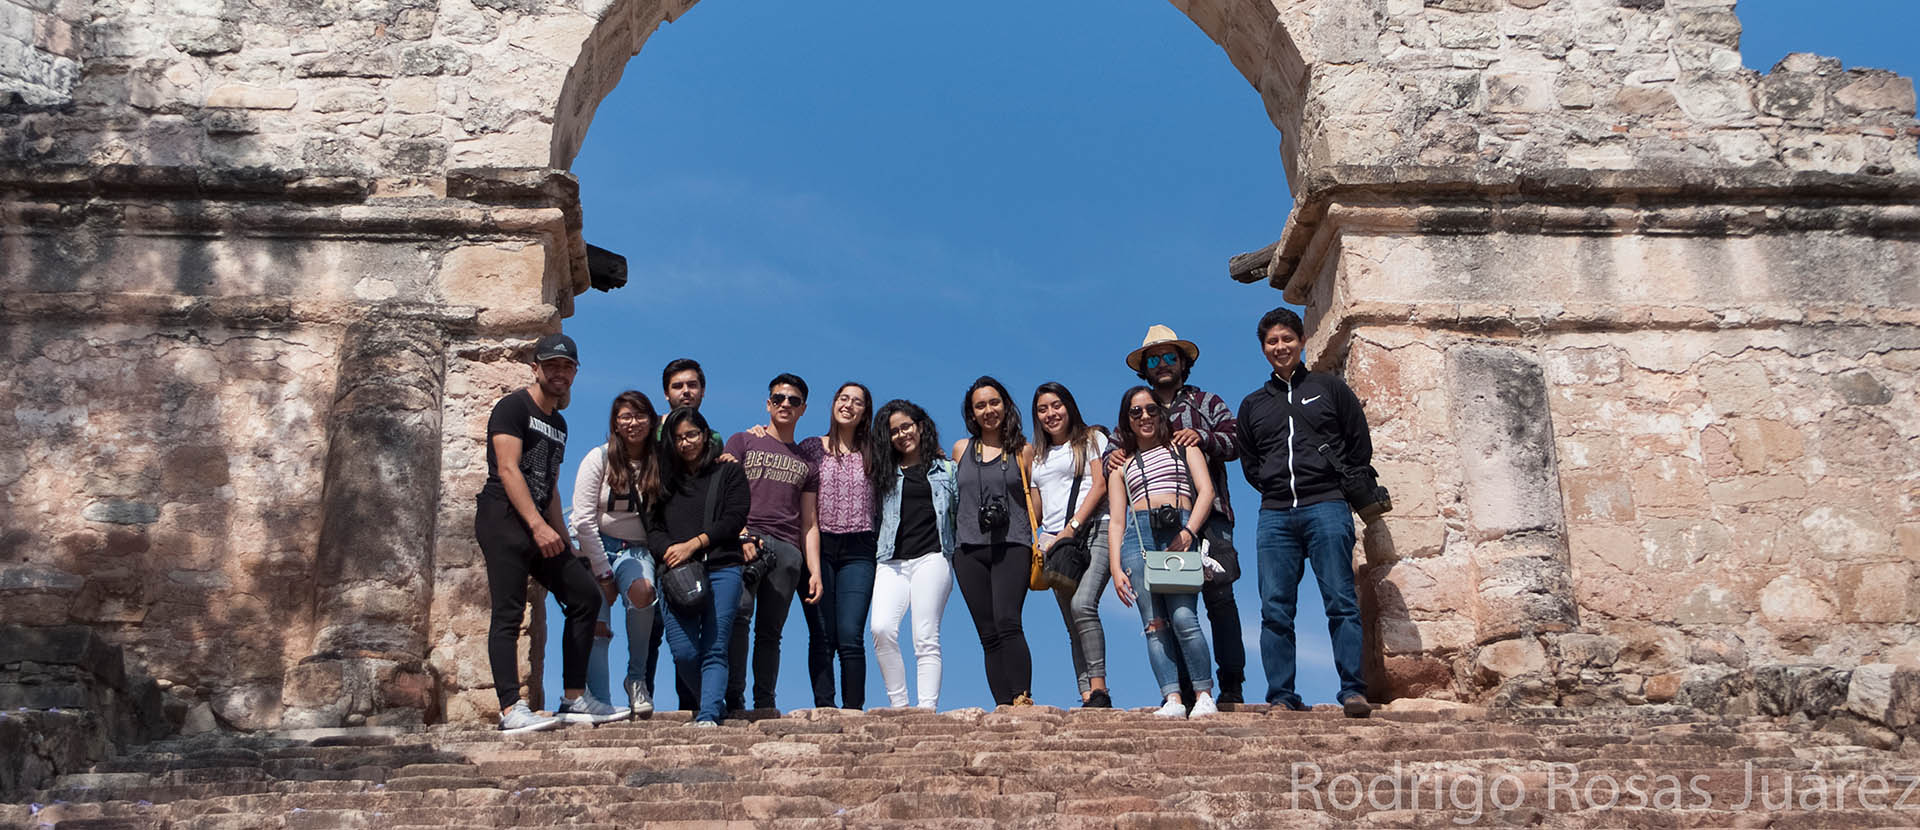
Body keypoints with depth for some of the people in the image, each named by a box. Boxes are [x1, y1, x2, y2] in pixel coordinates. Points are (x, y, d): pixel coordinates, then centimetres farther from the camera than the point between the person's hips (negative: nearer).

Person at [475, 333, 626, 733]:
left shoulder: (558, 424, 22)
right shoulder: (513, 408, -2)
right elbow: (508, 469, -14)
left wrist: (564, 544, 19)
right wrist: (538, 525, -21)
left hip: (539, 527, 9)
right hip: (503, 520, -8)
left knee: (585, 596, 4)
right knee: (508, 614, -13)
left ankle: (574, 699, 6)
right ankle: (511, 709, -18)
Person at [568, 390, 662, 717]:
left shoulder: (659, 464, 3)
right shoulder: (599, 459, -3)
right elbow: (583, 519, -6)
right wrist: (603, 573, -9)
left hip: (636, 551, 1)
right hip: (597, 548, -1)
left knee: (642, 591, -31)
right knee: (598, 629, -15)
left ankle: (637, 678, -15)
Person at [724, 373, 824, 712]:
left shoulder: (807, 462, 26)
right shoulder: (742, 442, 18)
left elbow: (809, 522, 21)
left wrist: (814, 570, 9)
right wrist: (740, 535, -10)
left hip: (787, 550, 3)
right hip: (745, 541, -3)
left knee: (770, 630, -2)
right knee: (738, 614, -22)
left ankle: (765, 705, -2)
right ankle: (733, 699, -25)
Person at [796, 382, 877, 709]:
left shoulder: (872, 454, 12)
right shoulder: (811, 448, 10)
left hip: (857, 551, 0)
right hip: (819, 548, 0)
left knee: (850, 636, -10)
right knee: (821, 637, -3)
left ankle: (854, 710, -6)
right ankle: (823, 708, -1)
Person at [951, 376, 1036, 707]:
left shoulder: (1021, 450, 8)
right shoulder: (961, 449, 15)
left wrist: (1037, 540, 0)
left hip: (1011, 546, -3)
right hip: (969, 549, 3)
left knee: (1007, 623, -21)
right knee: (988, 635, 0)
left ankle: (1023, 699, -26)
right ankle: (1003, 705, -1)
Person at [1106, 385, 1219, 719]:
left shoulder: (1182, 445, 21)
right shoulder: (1122, 465, 25)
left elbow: (1206, 490, 8)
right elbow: (1116, 521, 18)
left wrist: (1189, 532, -9)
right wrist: (1116, 569, 5)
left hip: (1180, 531, -3)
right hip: (1137, 536, 3)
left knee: (1183, 618, -17)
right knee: (1154, 624, -8)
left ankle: (1204, 695, -9)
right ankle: (1172, 700, -11)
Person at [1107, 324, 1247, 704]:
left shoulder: (1206, 402, 16)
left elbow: (1236, 440, 3)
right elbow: (1115, 451, 15)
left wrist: (1203, 437, -16)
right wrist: (1111, 459, -9)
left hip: (1207, 514, -2)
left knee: (1219, 597, -9)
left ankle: (1232, 685, -4)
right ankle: (1184, 689, 1)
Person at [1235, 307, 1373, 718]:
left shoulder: (1329, 387, 12)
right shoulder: (1253, 405, 20)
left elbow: (1360, 446, 11)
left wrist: (1338, 489, 9)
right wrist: (1275, 491, 12)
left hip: (1327, 507, -3)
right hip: (1275, 515, 3)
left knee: (1341, 603, -9)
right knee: (1275, 609, -3)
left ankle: (1353, 691, -10)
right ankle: (1282, 696, -1)